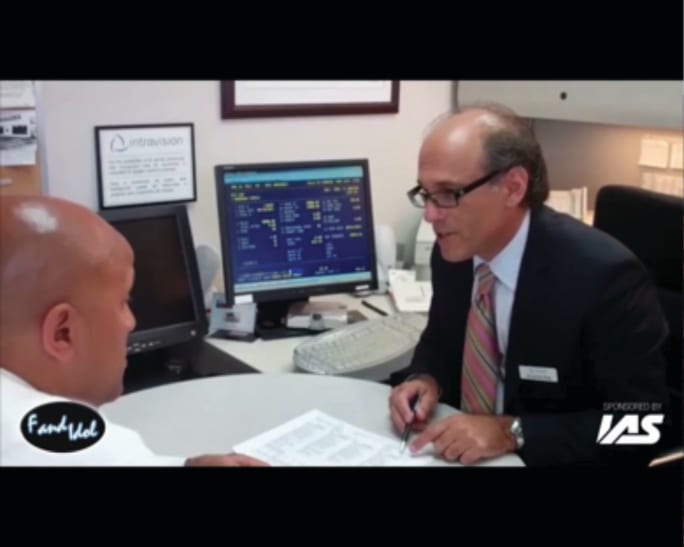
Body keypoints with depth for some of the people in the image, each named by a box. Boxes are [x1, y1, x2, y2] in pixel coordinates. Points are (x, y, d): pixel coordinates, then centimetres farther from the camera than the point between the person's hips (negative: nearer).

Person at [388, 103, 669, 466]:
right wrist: (426, 379, -8)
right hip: (461, 450, 5)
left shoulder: (604, 274, -22)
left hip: (554, 459, -5)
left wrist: (512, 433, -25)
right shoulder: (453, 252, -4)